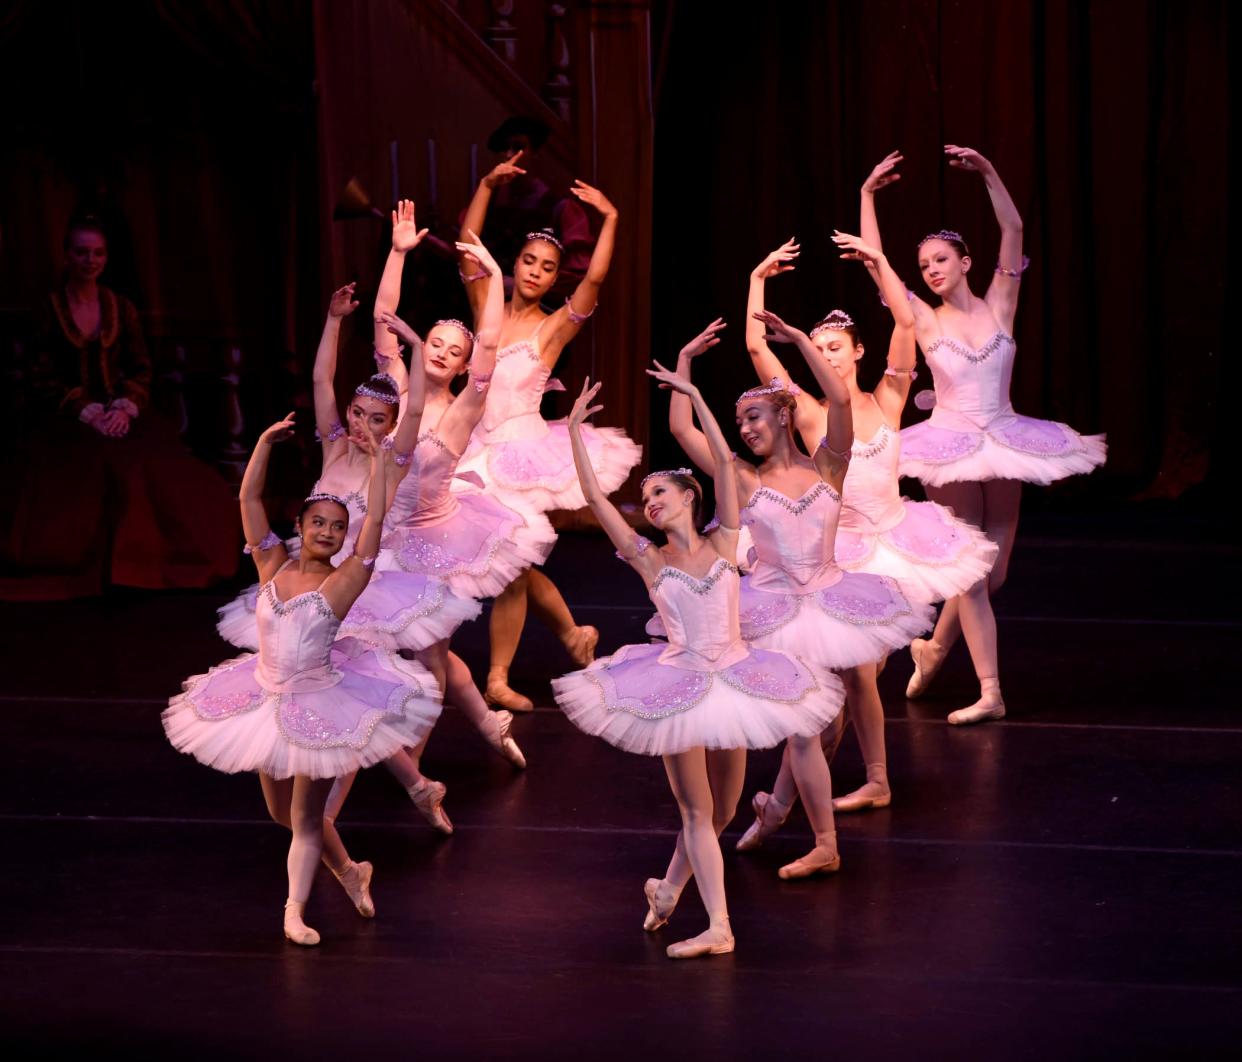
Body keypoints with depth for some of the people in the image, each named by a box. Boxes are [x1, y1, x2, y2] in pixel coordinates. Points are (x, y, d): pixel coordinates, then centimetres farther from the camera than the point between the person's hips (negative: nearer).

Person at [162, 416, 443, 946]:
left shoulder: (344, 580, -11)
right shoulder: (273, 565, -1)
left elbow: (376, 516, -18)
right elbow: (249, 498, -4)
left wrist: (378, 460, -15)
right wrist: (267, 440, -10)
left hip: (320, 705, -4)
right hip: (267, 701, 5)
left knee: (306, 815, 3)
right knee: (281, 811, 17)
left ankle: (295, 910, 13)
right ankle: (347, 870, 38)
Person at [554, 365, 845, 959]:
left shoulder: (721, 544, 2)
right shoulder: (649, 560, 0)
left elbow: (724, 463, -4)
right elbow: (595, 497, -5)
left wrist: (695, 396, -5)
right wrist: (576, 431, -6)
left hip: (735, 680, 2)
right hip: (679, 685, -2)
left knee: (721, 809, 11)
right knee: (697, 810, -2)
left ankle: (668, 889, 33)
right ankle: (718, 928, -3)